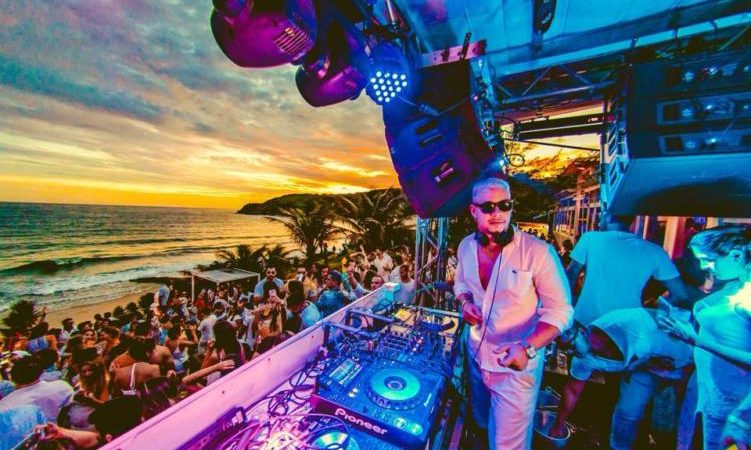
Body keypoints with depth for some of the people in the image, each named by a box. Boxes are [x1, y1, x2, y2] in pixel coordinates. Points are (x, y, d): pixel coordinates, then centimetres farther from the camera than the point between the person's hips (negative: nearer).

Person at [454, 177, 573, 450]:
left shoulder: (538, 252, -23)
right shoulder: (466, 246, -6)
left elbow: (559, 311, -17)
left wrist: (527, 348, -30)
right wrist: (466, 302, -10)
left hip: (515, 365, -5)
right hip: (475, 355, 5)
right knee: (481, 423, 31)